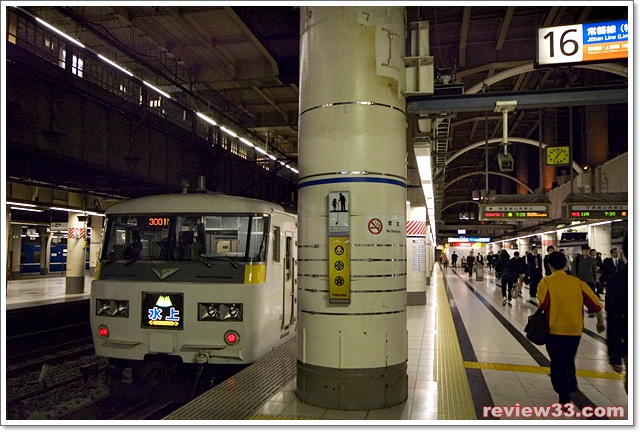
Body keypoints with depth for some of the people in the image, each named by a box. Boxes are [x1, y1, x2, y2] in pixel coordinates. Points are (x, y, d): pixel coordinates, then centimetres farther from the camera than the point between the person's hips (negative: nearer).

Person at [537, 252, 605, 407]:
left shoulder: (547, 281, -9)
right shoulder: (577, 281, 1)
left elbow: (543, 305, -18)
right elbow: (595, 303, 2)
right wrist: (600, 321, 15)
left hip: (555, 328, -4)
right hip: (575, 328, 4)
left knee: (558, 363, 6)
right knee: (569, 360, 26)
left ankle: (565, 397, 5)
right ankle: (571, 385, 41)